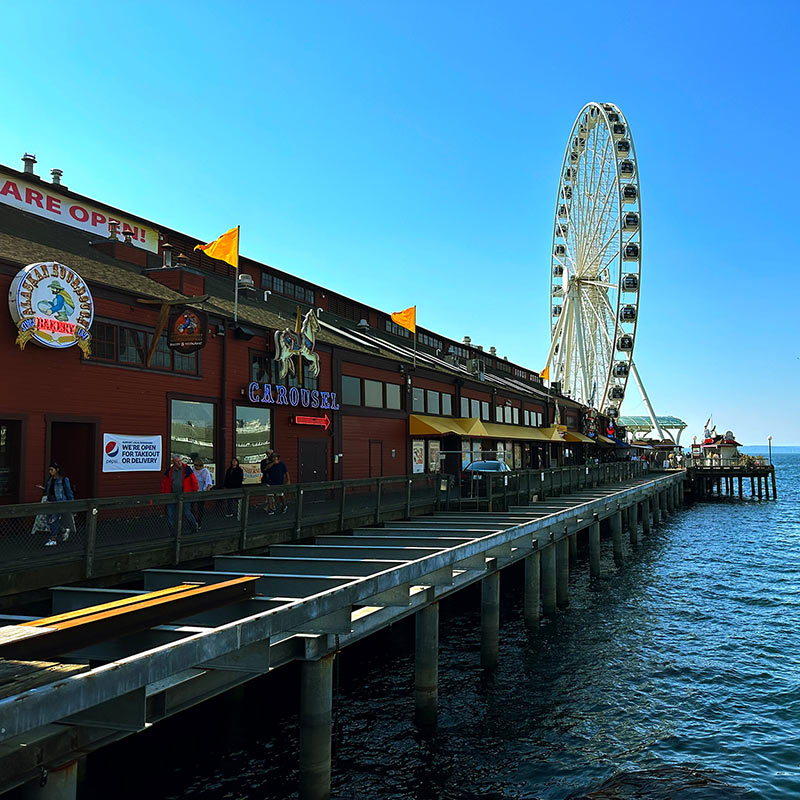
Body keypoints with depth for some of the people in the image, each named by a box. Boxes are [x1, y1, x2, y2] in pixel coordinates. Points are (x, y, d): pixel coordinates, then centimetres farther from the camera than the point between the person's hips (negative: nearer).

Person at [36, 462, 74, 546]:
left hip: (59, 502, -7)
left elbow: (68, 492, -4)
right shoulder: (50, 479, 12)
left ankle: (53, 539, 1)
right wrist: (43, 488, -1)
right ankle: (64, 530, 26)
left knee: (53, 520, -10)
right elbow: (47, 492, 21)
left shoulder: (63, 480, -7)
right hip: (50, 502, 7)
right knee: (49, 522, 7)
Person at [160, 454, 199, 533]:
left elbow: (194, 481, -2)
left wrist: (195, 491, -5)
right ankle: (171, 531, 17)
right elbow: (164, 482, 12)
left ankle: (194, 527, 19)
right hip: (172, 495, 3)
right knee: (170, 513, 5)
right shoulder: (169, 470, 3)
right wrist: (163, 493, 10)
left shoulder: (187, 469, -5)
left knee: (186, 513, -4)